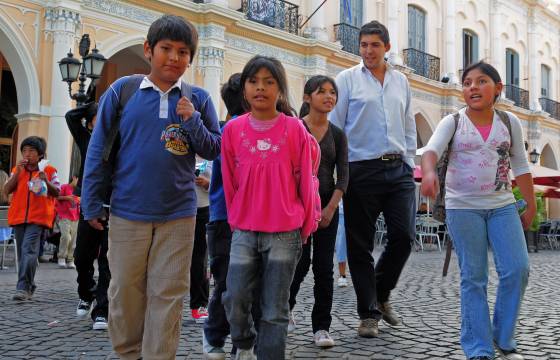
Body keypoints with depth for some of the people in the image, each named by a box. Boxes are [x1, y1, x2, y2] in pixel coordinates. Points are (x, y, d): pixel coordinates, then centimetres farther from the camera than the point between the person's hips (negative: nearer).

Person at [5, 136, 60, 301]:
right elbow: (7, 190, 3)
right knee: (22, 252, 10)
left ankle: (23, 287, -20)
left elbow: (57, 193, 2)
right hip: (18, 217, 5)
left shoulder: (49, 170, 3)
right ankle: (29, 287, 22)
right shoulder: (17, 170, 13)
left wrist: (46, 181, -16)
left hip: (38, 217, -5)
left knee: (28, 250, -18)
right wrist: (18, 172, -7)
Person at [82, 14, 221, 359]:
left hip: (178, 215, 0)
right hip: (127, 212, 0)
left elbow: (214, 150, 4)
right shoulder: (123, 89, -1)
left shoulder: (198, 98, 2)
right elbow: (98, 149, 2)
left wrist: (191, 120, -13)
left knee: (168, 295, 5)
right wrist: (92, 203, 1)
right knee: (125, 291, 11)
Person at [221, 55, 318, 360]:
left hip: (285, 233, -2)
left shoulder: (294, 129, -4)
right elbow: (230, 181, 8)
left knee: (275, 309, 3)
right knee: (235, 300, 1)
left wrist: (306, 225, 6)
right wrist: (237, 219, 12)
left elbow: (305, 180, 1)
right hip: (244, 231, 2)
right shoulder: (233, 129, 1)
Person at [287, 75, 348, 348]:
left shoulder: (338, 134, 8)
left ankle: (321, 328, 11)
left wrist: (331, 207, -9)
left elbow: (343, 175, 3)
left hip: (328, 205, 3)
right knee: (300, 264, -2)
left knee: (324, 267, 2)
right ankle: (285, 305, 27)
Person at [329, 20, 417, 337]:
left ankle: (381, 295, 24)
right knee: (361, 245, 1)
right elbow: (335, 127, 1)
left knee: (404, 236, -1)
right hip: (362, 171, -3)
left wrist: (409, 163, 11)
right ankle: (369, 313, 13)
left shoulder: (401, 81, 15)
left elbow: (409, 127, 19)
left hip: (398, 170, 3)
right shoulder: (348, 79, 3)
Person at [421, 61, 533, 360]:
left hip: (502, 205, 3)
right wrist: (429, 173, -41)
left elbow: (520, 166, 12)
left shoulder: (509, 122, 5)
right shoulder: (453, 122, -3)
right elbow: (431, 150, -20)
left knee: (517, 270, -4)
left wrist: (531, 205, 13)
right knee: (473, 278, 0)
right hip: (462, 207, -2)